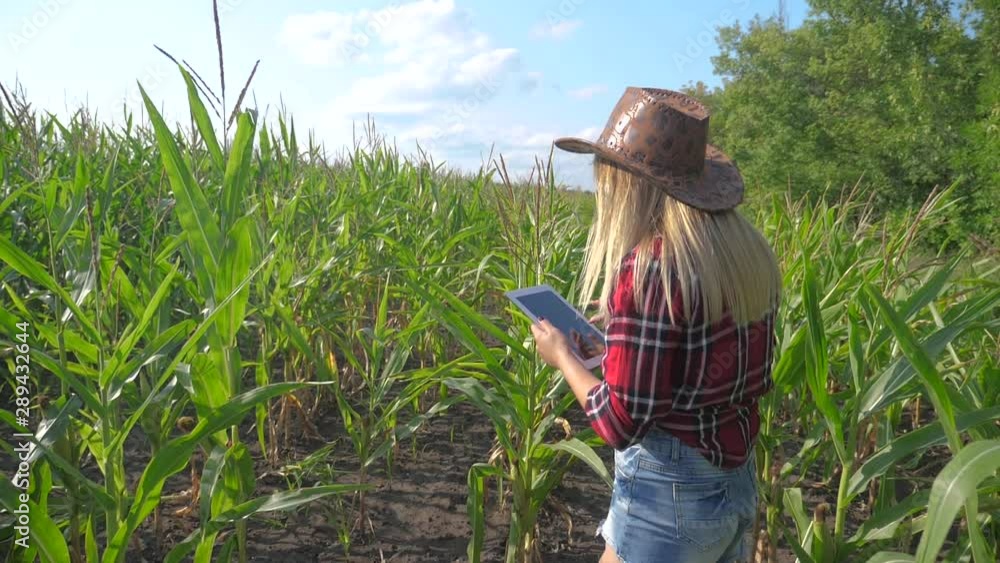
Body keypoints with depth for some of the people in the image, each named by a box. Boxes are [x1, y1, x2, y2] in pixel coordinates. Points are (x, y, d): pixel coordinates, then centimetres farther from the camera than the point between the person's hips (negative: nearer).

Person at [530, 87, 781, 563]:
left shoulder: (650, 266, -24)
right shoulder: (748, 250, 0)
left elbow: (621, 422, -19)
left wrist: (561, 355, -3)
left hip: (670, 490, -8)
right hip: (737, 481, 8)